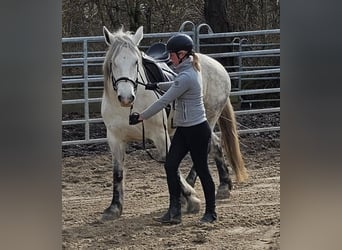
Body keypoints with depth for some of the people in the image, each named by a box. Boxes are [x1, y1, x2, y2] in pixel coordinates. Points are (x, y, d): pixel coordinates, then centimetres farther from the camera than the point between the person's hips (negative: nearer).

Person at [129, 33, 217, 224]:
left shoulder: (186, 76, -23)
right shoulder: (192, 70, 8)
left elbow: (164, 101, -20)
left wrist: (141, 117, -13)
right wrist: (158, 85, 25)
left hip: (197, 130, -10)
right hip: (184, 129, 10)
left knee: (201, 169, 2)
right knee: (170, 165, 3)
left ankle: (211, 212, 15)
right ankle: (175, 211, 4)